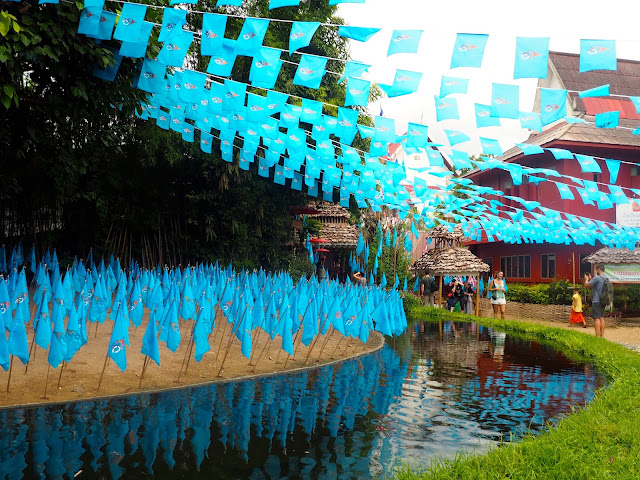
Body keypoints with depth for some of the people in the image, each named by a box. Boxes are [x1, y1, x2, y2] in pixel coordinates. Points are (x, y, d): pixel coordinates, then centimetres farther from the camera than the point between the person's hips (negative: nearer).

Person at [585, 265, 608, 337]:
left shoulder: (597, 278, -16)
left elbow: (586, 285, -9)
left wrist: (586, 279, 9)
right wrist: (591, 279, 25)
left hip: (597, 301, -8)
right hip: (603, 301, 8)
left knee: (596, 318, -7)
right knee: (602, 317, 13)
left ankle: (598, 336, -10)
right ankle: (602, 334, 15)